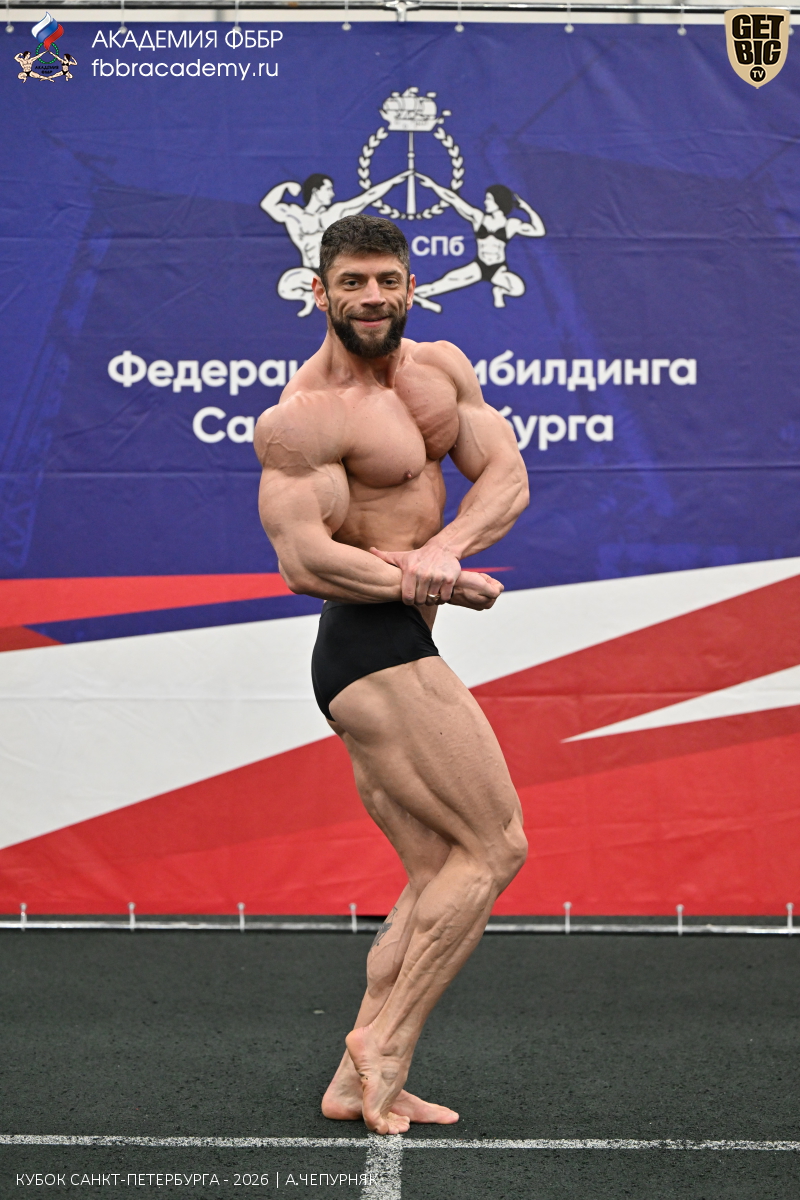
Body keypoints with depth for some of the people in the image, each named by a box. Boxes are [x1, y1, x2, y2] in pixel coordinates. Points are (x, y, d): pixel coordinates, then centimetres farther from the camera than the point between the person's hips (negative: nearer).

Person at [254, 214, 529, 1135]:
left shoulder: (442, 368, 12)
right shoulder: (302, 417, -13)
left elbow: (506, 478, 3)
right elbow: (305, 562, -21)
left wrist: (442, 548, -17)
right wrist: (441, 584, -16)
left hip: (393, 655, 9)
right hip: (374, 649, -9)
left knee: (439, 878, 10)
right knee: (494, 848, -6)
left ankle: (358, 1083, 13)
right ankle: (383, 1040, 0)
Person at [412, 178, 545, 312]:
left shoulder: (511, 224, -2)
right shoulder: (478, 217, 1)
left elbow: (539, 231, -6)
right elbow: (455, 200, -1)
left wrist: (528, 209, -9)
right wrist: (433, 185, -3)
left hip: (499, 269, -1)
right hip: (478, 266, 1)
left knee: (518, 288, -31)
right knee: (447, 282, -18)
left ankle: (499, 290, 1)